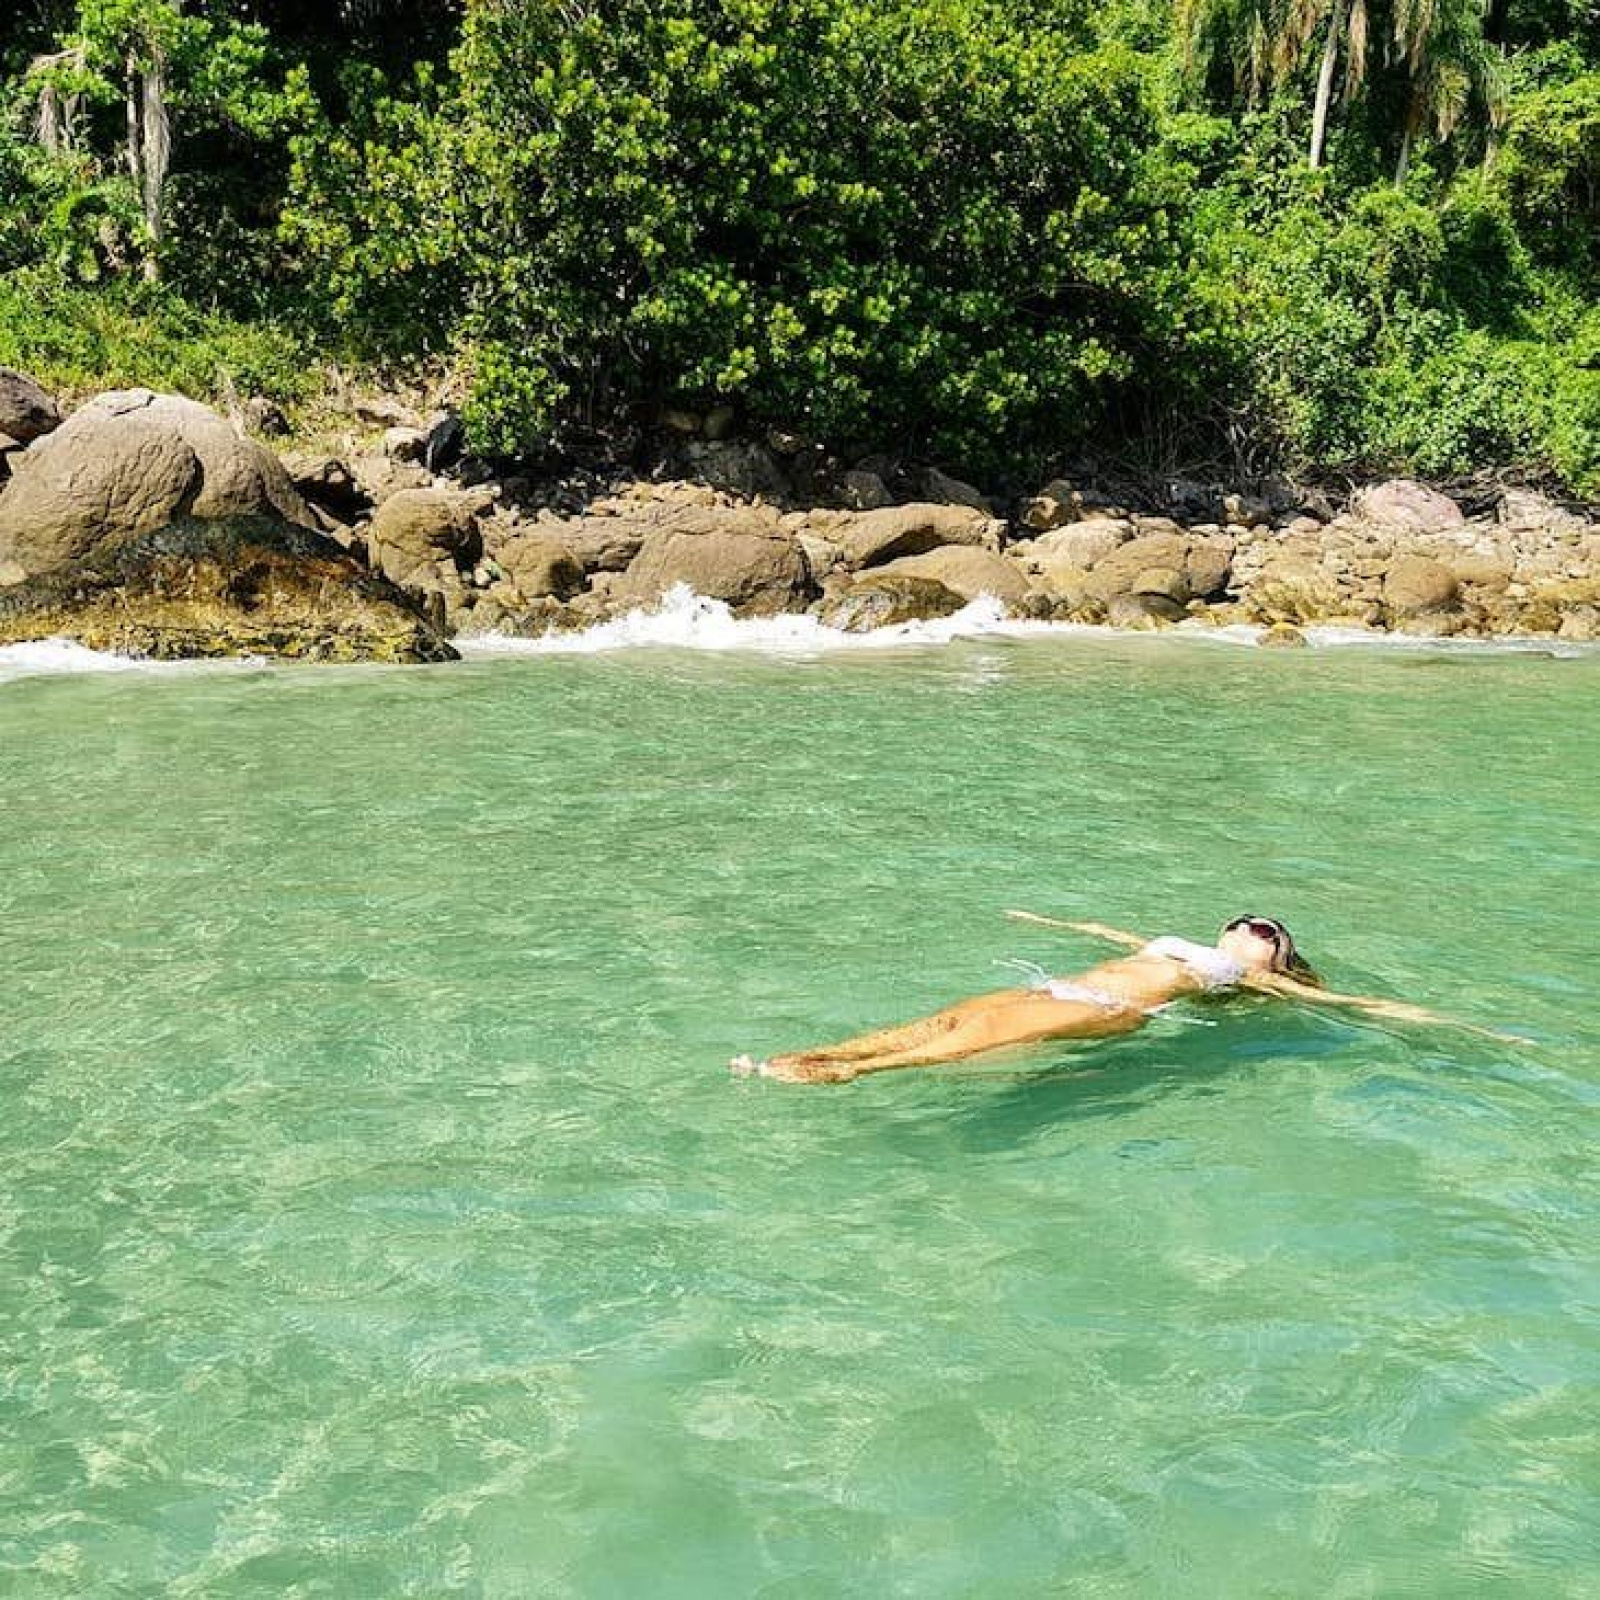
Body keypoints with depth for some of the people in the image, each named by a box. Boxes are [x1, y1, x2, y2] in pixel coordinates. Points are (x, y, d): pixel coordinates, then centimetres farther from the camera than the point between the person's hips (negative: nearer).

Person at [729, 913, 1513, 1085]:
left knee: (986, 1031, -29)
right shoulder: (1177, 949, 37)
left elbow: (1346, 1001, 17)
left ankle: (837, 1073, -45)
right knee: (951, 1016, -19)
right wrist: (1047, 920, 62)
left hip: (1111, 1013, -6)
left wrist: (1459, 1026, 16)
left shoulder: (1257, 980, 19)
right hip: (1062, 989, 6)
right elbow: (1104, 930, 49)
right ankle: (803, 1056, -34)